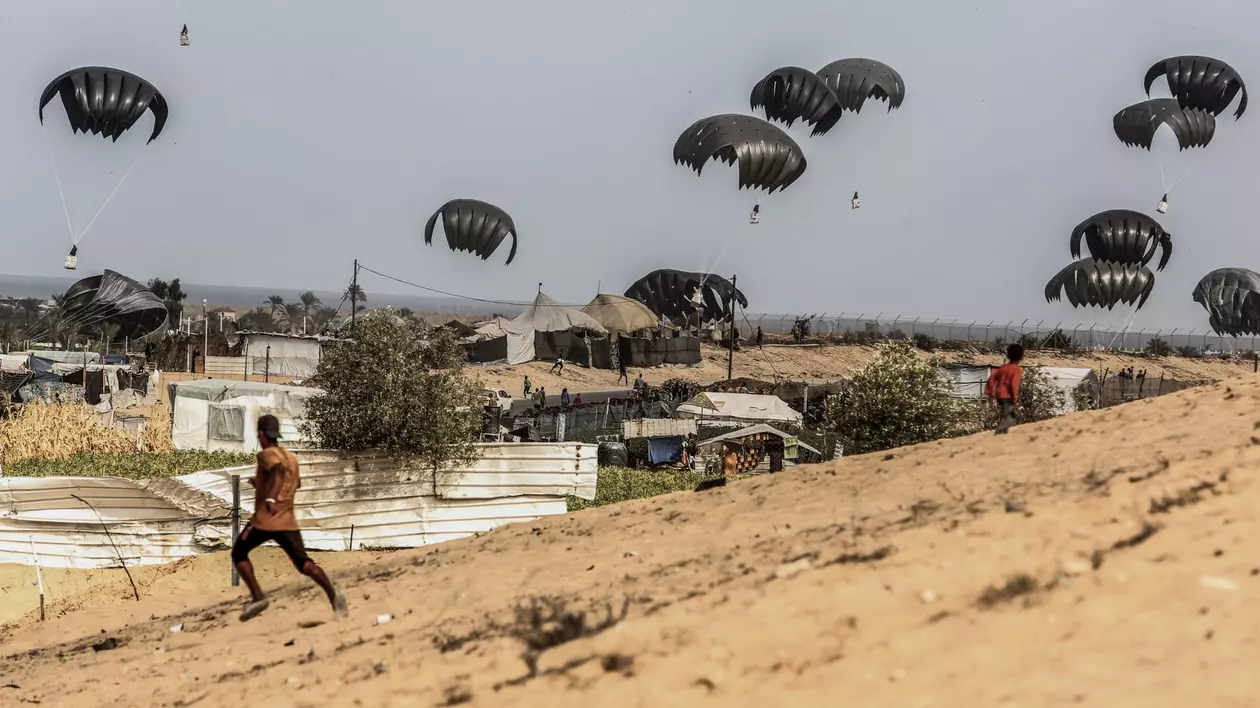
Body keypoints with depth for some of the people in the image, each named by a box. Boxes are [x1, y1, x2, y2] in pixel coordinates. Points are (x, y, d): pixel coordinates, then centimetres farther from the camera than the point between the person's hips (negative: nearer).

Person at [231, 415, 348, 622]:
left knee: (239, 554, 15)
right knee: (304, 562, -1)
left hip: (264, 521, -6)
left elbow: (279, 470, -27)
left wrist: (271, 497, -43)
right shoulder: (292, 457, 17)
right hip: (288, 522, 6)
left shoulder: (266, 454, -4)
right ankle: (332, 593, -28)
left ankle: (258, 597, -1)